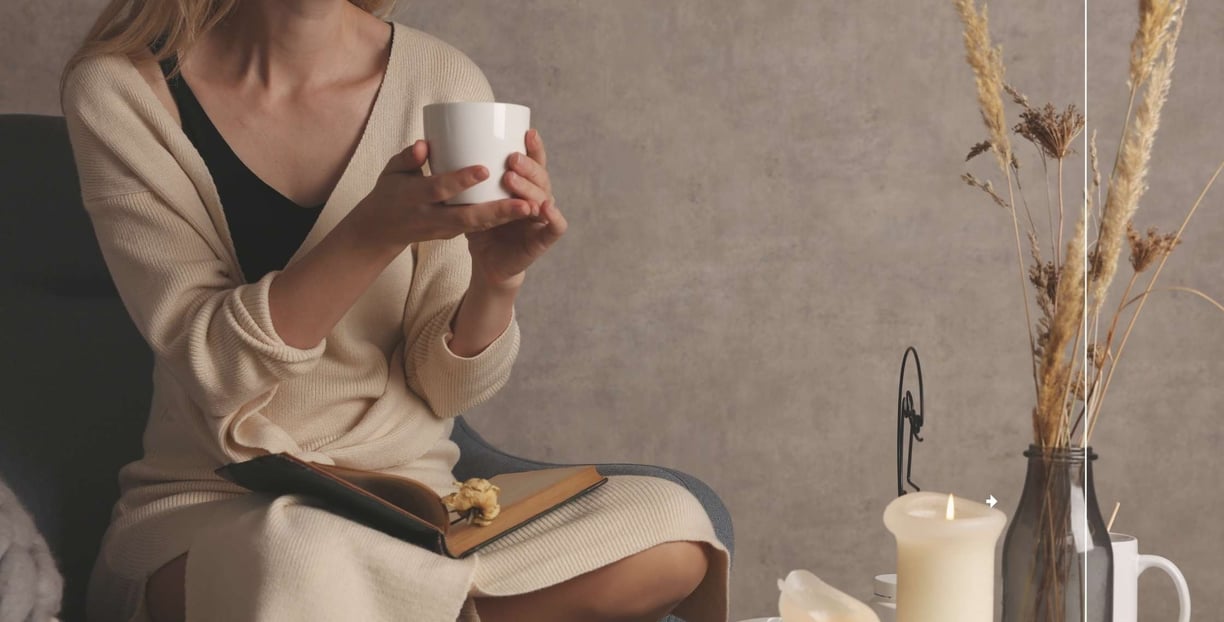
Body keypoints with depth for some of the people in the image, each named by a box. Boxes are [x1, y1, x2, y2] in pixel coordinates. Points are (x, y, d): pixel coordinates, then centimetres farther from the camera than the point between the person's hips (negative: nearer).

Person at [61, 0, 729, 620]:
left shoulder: (441, 82, -3)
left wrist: (496, 278, -21)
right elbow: (211, 364, -14)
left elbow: (441, 387, 0)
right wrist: (375, 232, -28)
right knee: (298, 562, -38)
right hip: (210, 508, -3)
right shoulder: (120, 88, -7)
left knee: (670, 531, -21)